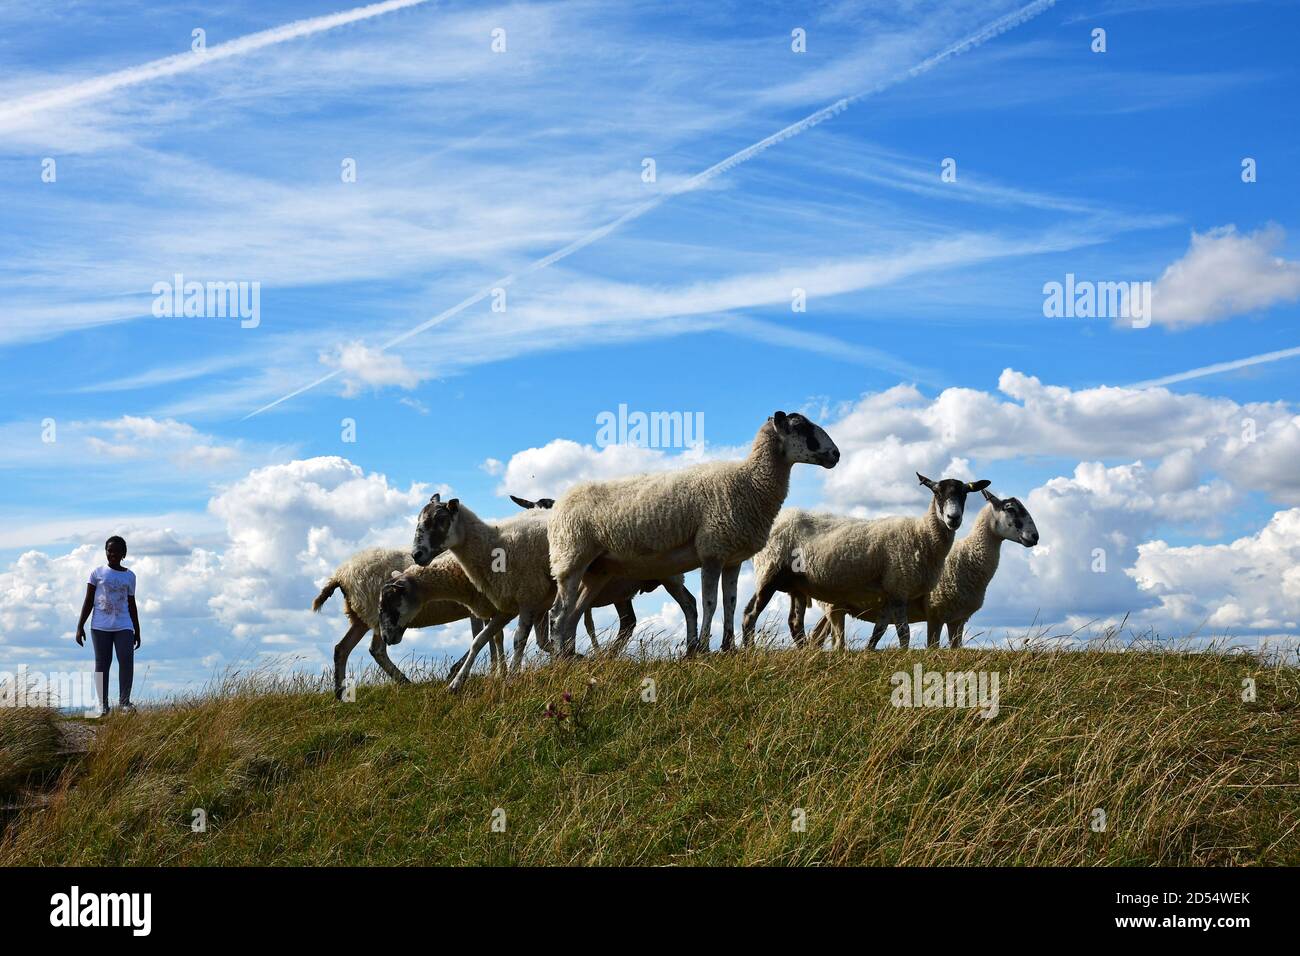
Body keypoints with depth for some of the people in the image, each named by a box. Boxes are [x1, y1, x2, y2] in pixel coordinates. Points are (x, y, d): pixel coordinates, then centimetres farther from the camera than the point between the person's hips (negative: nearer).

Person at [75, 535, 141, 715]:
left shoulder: (130, 576, 10)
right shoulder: (97, 573, 4)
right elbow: (88, 601, 4)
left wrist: (137, 632, 15)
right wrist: (80, 626, -2)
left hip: (124, 626, 1)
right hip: (100, 626, -1)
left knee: (127, 661, -13)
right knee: (102, 664, 1)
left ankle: (124, 701, -6)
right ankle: (102, 705, 6)